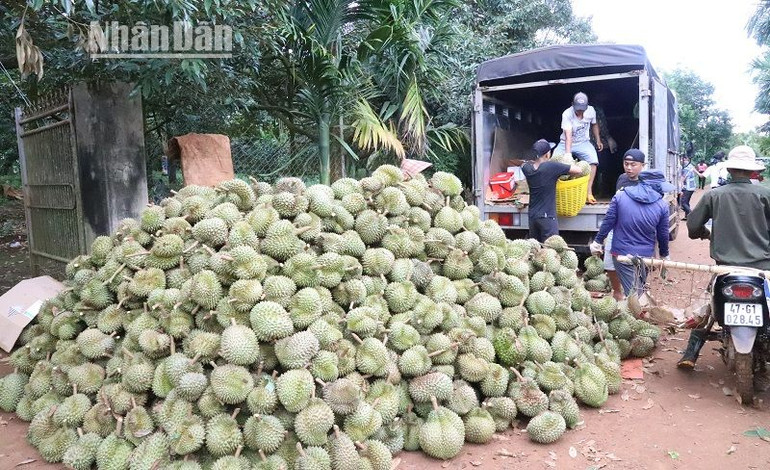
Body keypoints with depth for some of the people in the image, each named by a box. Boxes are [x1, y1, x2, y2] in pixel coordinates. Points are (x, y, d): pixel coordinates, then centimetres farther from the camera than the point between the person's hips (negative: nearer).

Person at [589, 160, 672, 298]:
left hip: (621, 254, -1)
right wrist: (665, 255, 17)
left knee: (633, 293, 6)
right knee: (640, 289, 24)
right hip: (646, 255, 1)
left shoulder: (620, 196, -5)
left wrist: (597, 241, 4)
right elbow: (663, 235, 2)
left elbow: (608, 221, -6)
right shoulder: (662, 205, -4)